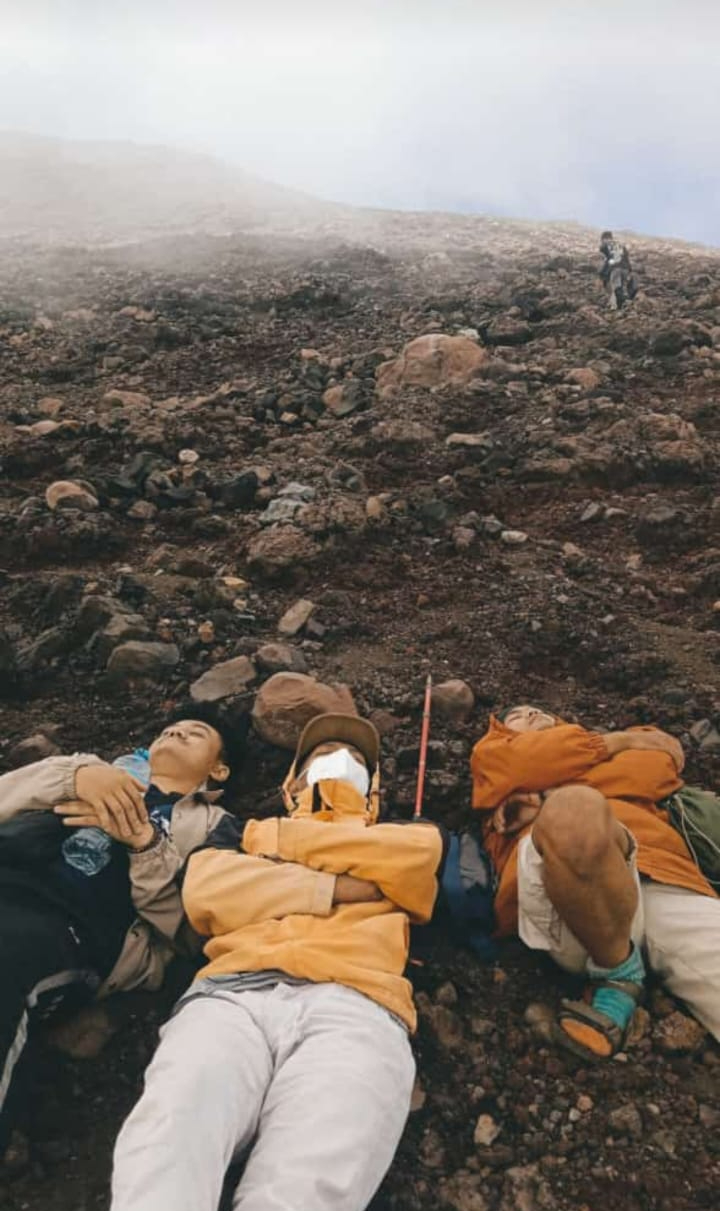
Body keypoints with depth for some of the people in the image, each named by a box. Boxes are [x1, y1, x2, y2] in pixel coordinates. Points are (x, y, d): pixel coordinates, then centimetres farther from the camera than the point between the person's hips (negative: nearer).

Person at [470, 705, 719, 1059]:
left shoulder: (611, 745, 36)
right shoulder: (496, 753, 32)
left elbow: (662, 757, 16)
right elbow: (518, 765, 10)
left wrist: (552, 797, 6)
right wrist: (615, 742, 22)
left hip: (664, 883, 0)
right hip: (556, 887, 1)